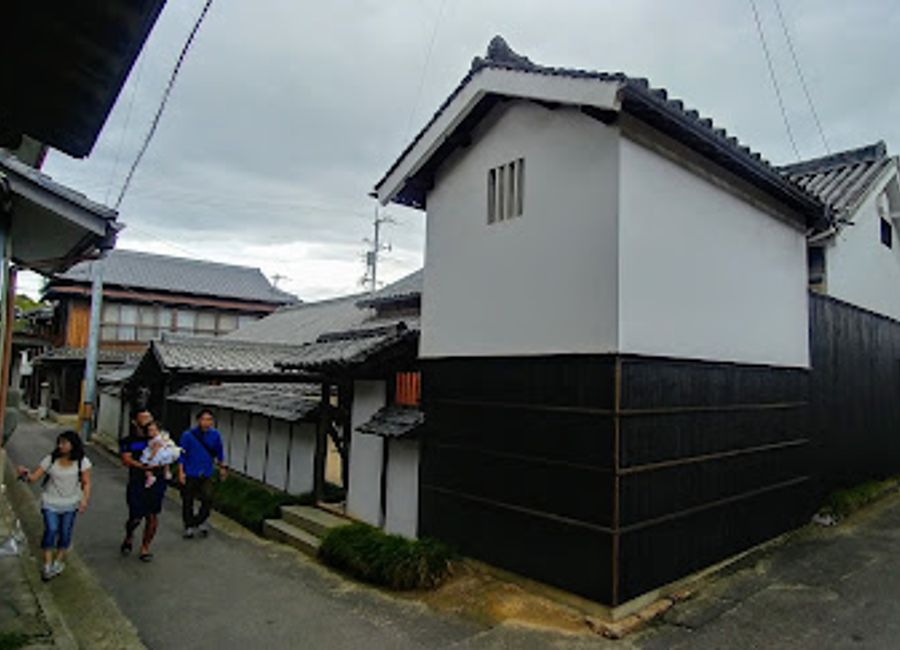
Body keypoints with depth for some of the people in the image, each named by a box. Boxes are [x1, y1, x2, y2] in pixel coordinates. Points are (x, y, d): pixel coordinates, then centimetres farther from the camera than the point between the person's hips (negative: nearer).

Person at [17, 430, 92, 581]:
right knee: (51, 530, -12)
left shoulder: (82, 461, -7)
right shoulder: (50, 459, -6)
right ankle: (47, 565, 3)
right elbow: (34, 477, -7)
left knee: (65, 532, 7)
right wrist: (26, 474, -28)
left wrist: (85, 499, -17)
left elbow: (86, 483, -5)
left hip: (70, 505, 1)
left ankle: (58, 562, 29)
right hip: (50, 503, 0)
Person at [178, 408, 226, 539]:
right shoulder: (188, 435, -13)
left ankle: (199, 521, 21)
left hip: (206, 475, 2)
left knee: (208, 500, -5)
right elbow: (182, 454, -6)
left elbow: (219, 452, 10)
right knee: (187, 502, 10)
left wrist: (222, 467, 18)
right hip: (190, 474, -2)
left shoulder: (215, 435, -5)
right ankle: (189, 526, 28)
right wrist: (181, 472, -10)